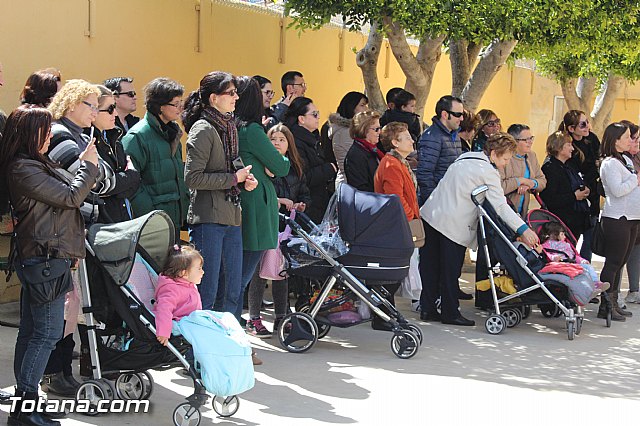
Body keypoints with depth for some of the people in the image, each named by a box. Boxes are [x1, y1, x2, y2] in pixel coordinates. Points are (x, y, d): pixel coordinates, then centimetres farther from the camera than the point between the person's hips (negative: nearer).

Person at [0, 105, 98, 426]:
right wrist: (88, 165, -2)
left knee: (30, 331, 12)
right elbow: (71, 197, -15)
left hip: (39, 258, 11)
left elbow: (65, 192, 18)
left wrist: (84, 166, 13)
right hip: (45, 258, -11)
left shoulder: (35, 164, 16)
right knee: (48, 333, -8)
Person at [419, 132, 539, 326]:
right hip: (452, 223, -9)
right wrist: (523, 229, -18)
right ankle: (450, 313, 8)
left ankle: (427, 309, 18)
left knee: (431, 266, 11)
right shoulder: (488, 172, -11)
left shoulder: (466, 157, 15)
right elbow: (501, 206, -16)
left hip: (430, 214, 9)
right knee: (451, 270, 1)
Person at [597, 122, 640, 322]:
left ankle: (613, 303, 18)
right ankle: (605, 307, -2)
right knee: (613, 263, -6)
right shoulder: (610, 163, -12)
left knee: (620, 263, 12)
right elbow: (617, 190, -21)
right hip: (616, 218, -9)